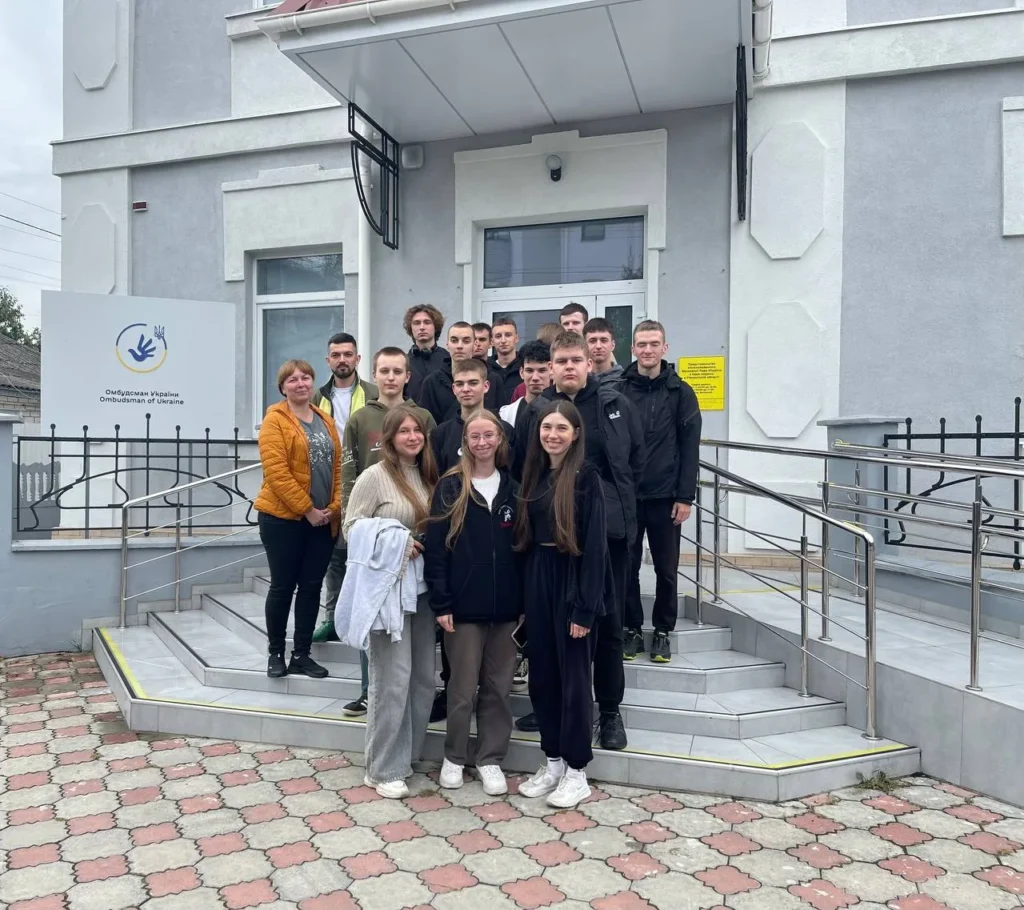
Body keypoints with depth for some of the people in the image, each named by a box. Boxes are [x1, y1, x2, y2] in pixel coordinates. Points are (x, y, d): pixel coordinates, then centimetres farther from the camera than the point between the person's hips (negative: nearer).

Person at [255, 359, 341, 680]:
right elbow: (276, 472, -16)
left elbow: (337, 466, 11)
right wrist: (307, 509, -16)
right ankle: (275, 653, 19)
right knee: (283, 586, 4)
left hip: (323, 520, 5)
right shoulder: (275, 419, -7)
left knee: (311, 586, 8)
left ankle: (301, 654, 18)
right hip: (283, 518, -5)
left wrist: (335, 506, -2)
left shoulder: (326, 421, 12)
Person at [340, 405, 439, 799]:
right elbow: (352, 527, -8)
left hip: (422, 588, 7)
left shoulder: (428, 475, 10)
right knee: (393, 677, -4)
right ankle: (384, 769, 10)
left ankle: (408, 754, 27)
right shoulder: (375, 476, -8)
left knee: (424, 676, 11)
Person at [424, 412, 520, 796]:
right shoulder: (449, 487, -3)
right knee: (463, 687, 6)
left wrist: (526, 602, 4)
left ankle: (491, 759, 24)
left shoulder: (512, 488, 6)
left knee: (498, 687, 10)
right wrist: (441, 603, -11)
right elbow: (435, 548, -6)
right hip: (464, 606, -3)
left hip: (506, 606, 3)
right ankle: (454, 757, 26)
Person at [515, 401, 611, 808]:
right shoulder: (534, 475, 9)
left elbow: (594, 545, -14)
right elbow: (525, 537, 10)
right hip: (537, 582, 6)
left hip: (572, 583, -6)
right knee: (542, 675, 12)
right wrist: (525, 592, 5)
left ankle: (577, 771, 17)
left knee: (574, 678, 3)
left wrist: (585, 608, -17)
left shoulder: (586, 477, -10)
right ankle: (552, 761, 27)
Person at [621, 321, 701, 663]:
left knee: (666, 569, 8)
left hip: (665, 496, 0)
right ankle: (632, 630, 21)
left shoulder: (680, 392, 1)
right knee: (627, 567, 7)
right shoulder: (618, 390, 2)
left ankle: (662, 632, 22)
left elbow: (690, 449, -1)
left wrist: (685, 497, -7)